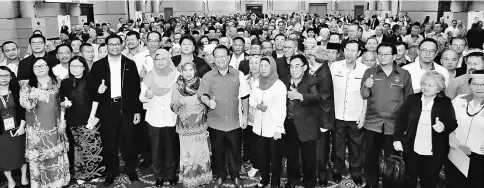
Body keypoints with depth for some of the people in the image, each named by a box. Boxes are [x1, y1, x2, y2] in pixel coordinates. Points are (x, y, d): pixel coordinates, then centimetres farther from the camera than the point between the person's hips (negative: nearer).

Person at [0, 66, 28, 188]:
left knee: (22, 153, 12)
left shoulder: (17, 92, -3)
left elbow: (24, 110, -3)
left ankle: (24, 178, 32)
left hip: (17, 130, 0)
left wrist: (22, 126, -10)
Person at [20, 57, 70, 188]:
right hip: (36, 126, -1)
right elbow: (24, 103, -5)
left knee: (56, 154, 8)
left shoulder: (57, 82, 5)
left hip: (54, 125, 1)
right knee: (37, 155, 2)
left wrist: (62, 121, 1)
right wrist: (30, 98, -27)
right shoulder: (27, 84, 2)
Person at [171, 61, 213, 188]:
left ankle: (203, 178, 30)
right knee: (187, 154, 9)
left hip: (200, 126, 1)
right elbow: (175, 109, -3)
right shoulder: (177, 86, -7)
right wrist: (179, 103, -20)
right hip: (185, 127, 0)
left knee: (202, 152, 11)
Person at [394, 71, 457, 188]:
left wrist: (444, 127, -25)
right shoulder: (412, 99, 0)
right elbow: (401, 119, 3)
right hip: (412, 149, 1)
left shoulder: (446, 103, -2)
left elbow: (453, 124, -2)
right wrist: (398, 139, -4)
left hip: (435, 152, -1)